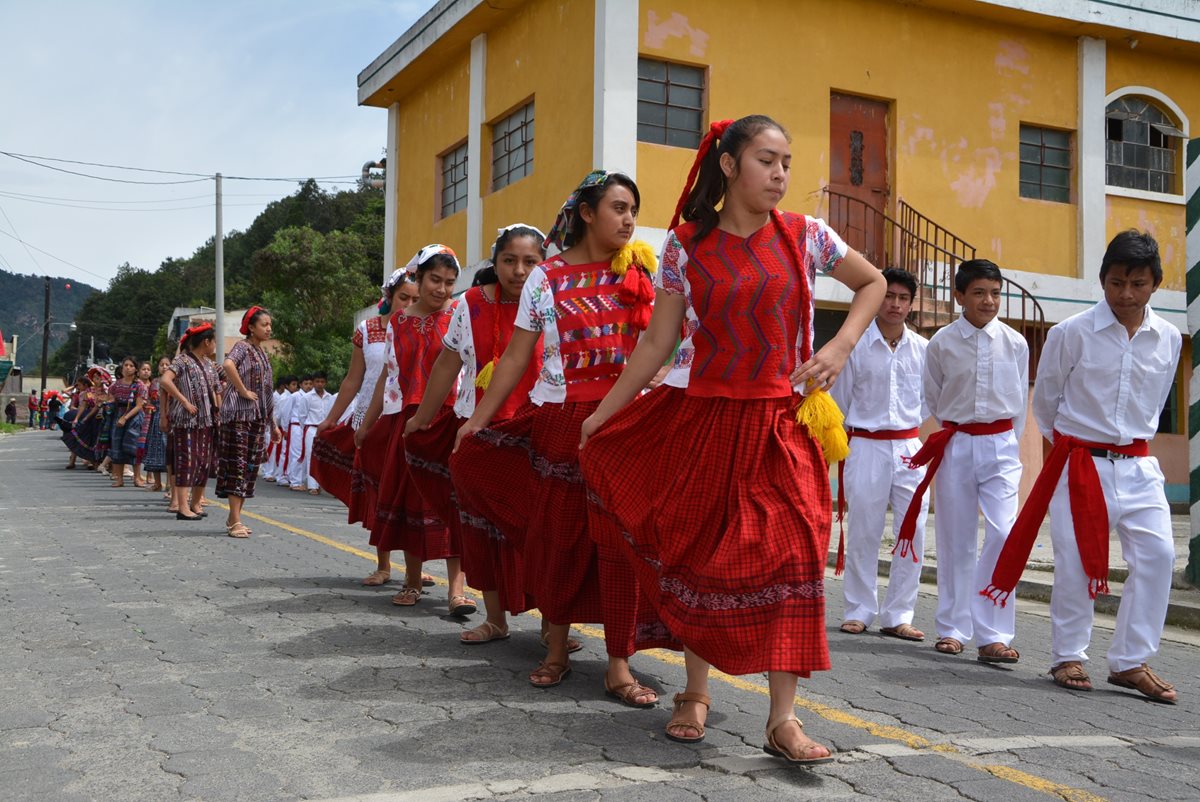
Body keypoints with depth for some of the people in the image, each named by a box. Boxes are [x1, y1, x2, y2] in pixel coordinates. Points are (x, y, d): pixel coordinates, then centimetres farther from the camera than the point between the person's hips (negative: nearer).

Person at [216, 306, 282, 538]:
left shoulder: (262, 353, 18)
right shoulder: (243, 346, -6)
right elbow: (228, 364, -31)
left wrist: (273, 424, 21)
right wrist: (243, 391, -23)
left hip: (259, 418, 8)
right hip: (240, 415, -8)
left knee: (251, 467, 8)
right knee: (237, 466, -7)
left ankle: (234, 518, 17)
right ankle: (235, 522, -7)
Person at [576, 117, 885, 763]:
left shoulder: (805, 236, 2)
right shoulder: (684, 245, 0)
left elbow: (872, 283, 17)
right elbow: (657, 345, 3)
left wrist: (841, 347, 1)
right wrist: (600, 416, 2)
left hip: (779, 424, 0)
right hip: (700, 419, 0)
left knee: (790, 553, -10)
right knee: (698, 553, 7)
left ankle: (782, 719, -4)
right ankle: (696, 692, 25)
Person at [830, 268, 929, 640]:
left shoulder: (922, 349, 5)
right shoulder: (855, 346, -2)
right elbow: (838, 400, 6)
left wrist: (905, 426, 9)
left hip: (908, 447, 3)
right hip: (865, 447, -2)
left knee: (912, 533, 1)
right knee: (863, 533, 3)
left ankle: (897, 616, 11)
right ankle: (858, 611, 17)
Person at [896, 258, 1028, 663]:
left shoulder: (1015, 344, 2)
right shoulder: (942, 343, -1)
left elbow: (1020, 402, 13)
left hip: (1001, 446, 0)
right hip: (955, 446, 0)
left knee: (1004, 534, -13)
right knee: (956, 540, 5)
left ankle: (993, 635, -10)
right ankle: (952, 628, 18)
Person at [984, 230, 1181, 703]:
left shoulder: (1168, 340, 2)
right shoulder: (1072, 334, -9)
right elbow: (1045, 400, 3)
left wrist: (1132, 444, 13)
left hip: (1138, 465, 3)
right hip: (1079, 463, -3)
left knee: (1157, 554, -7)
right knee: (1075, 560, -3)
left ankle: (1131, 661, 5)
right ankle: (1067, 656, 14)